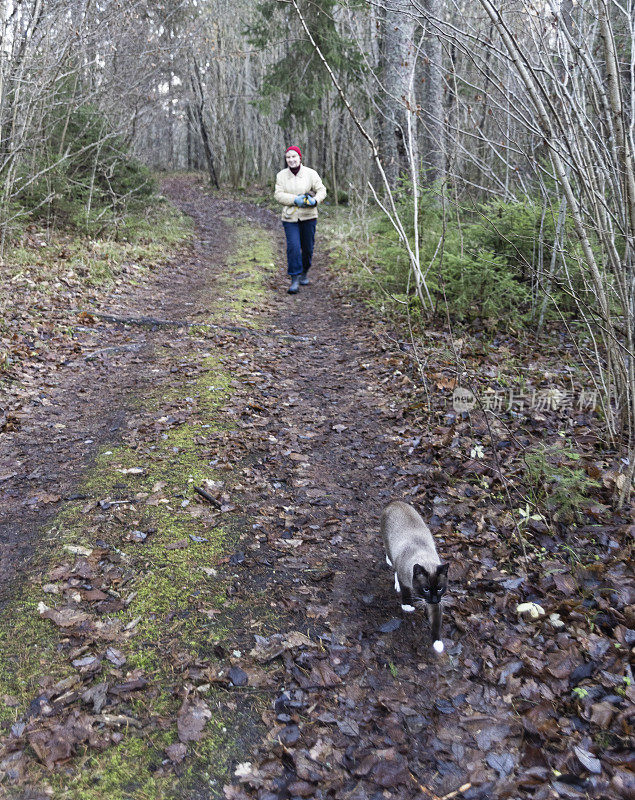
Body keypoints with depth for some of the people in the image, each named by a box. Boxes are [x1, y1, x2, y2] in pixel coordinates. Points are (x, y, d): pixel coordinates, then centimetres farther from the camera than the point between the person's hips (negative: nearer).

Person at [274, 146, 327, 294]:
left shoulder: (311, 173, -1)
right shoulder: (281, 175, 3)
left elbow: (321, 190, 0)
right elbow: (278, 195, -4)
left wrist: (315, 200, -22)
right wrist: (295, 199, -19)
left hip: (308, 216, 0)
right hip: (290, 217, 0)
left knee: (307, 247, 10)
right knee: (293, 247, -13)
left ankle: (305, 272, 35)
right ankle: (294, 280, -10)